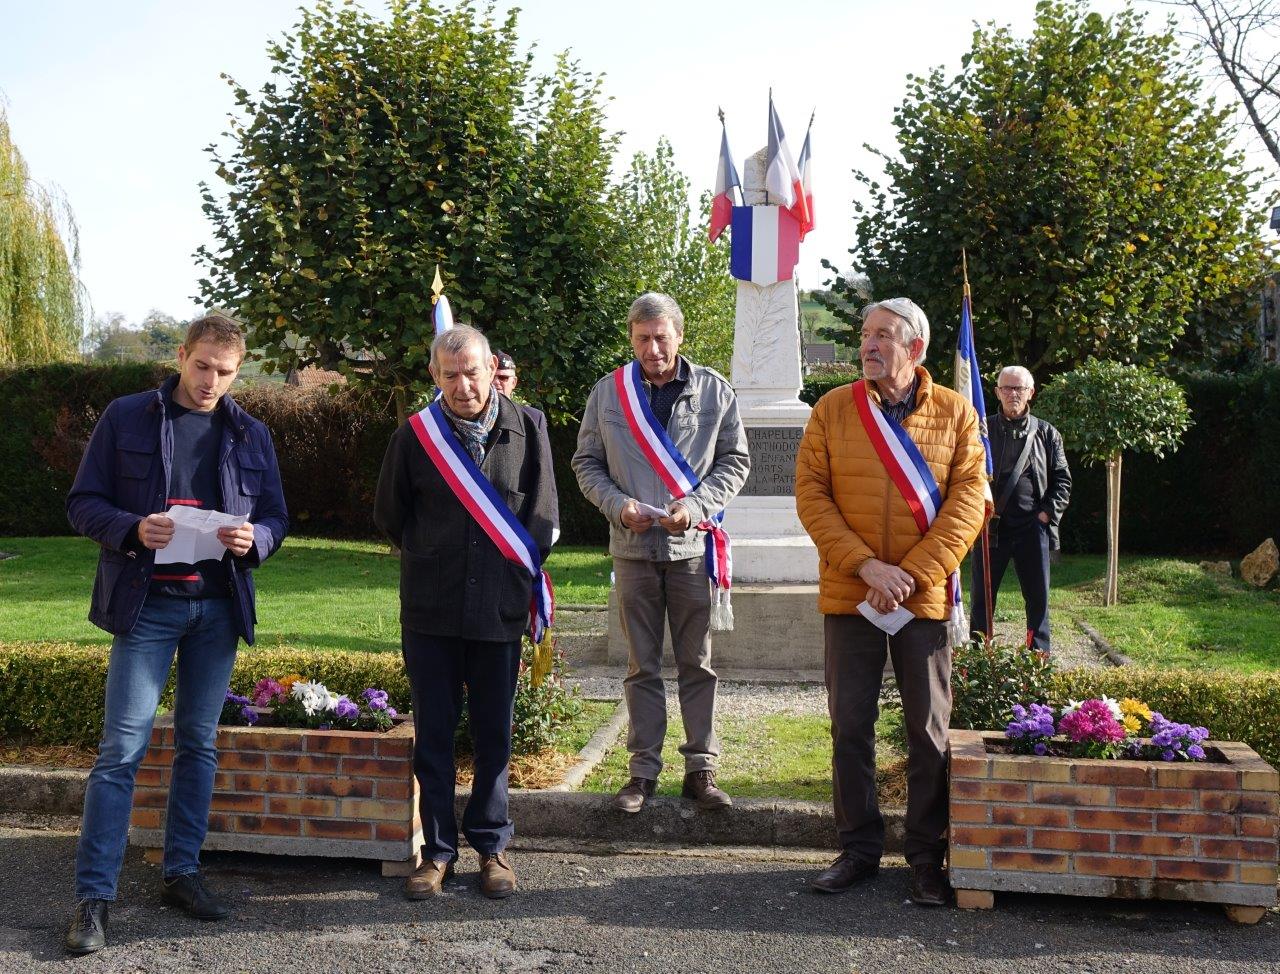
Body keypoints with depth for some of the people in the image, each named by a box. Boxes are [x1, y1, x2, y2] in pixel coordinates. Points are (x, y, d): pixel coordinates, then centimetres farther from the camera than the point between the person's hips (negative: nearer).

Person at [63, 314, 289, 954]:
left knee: (200, 744, 10)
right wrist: (132, 529, -19)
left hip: (219, 607, 4)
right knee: (122, 748, -5)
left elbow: (276, 517, 12)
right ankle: (93, 894, 1)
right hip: (147, 603, -3)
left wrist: (254, 538, -11)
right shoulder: (126, 418, 0)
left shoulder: (251, 434, 9)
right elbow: (83, 504, 0)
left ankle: (181, 872, 23)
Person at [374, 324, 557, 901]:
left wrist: (512, 572, 7)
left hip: (500, 613, 0)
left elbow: (542, 521, 8)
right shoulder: (415, 435, -1)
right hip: (430, 614, 0)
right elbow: (389, 516, 12)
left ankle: (491, 845, 22)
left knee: (494, 735, 9)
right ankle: (438, 849, 18)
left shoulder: (526, 433, 0)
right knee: (433, 735, 7)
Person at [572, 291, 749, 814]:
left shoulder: (714, 390, 1)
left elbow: (735, 459, 5)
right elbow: (586, 463, 9)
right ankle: (643, 771, 17)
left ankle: (701, 769, 15)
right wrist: (618, 504, -8)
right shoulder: (608, 392, 4)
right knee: (642, 665, 8)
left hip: (693, 544, -1)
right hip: (633, 547, 1)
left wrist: (697, 504, -11)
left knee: (697, 662, 5)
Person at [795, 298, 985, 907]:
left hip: (926, 599, -1)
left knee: (929, 730, 6)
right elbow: (811, 496, -3)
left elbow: (968, 501, -6)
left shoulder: (955, 413, 1)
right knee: (850, 726, 8)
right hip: (848, 597, 1)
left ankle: (928, 857, 19)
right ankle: (859, 848, 22)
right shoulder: (832, 410, 3)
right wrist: (865, 565, -15)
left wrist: (912, 575, -16)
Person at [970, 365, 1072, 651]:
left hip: (1032, 527, 1)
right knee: (983, 596, 4)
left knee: (1038, 598, 6)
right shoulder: (982, 430, 4)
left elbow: (1062, 479, 10)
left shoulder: (1047, 434, 9)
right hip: (990, 527, -1)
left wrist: (1048, 513, -2)